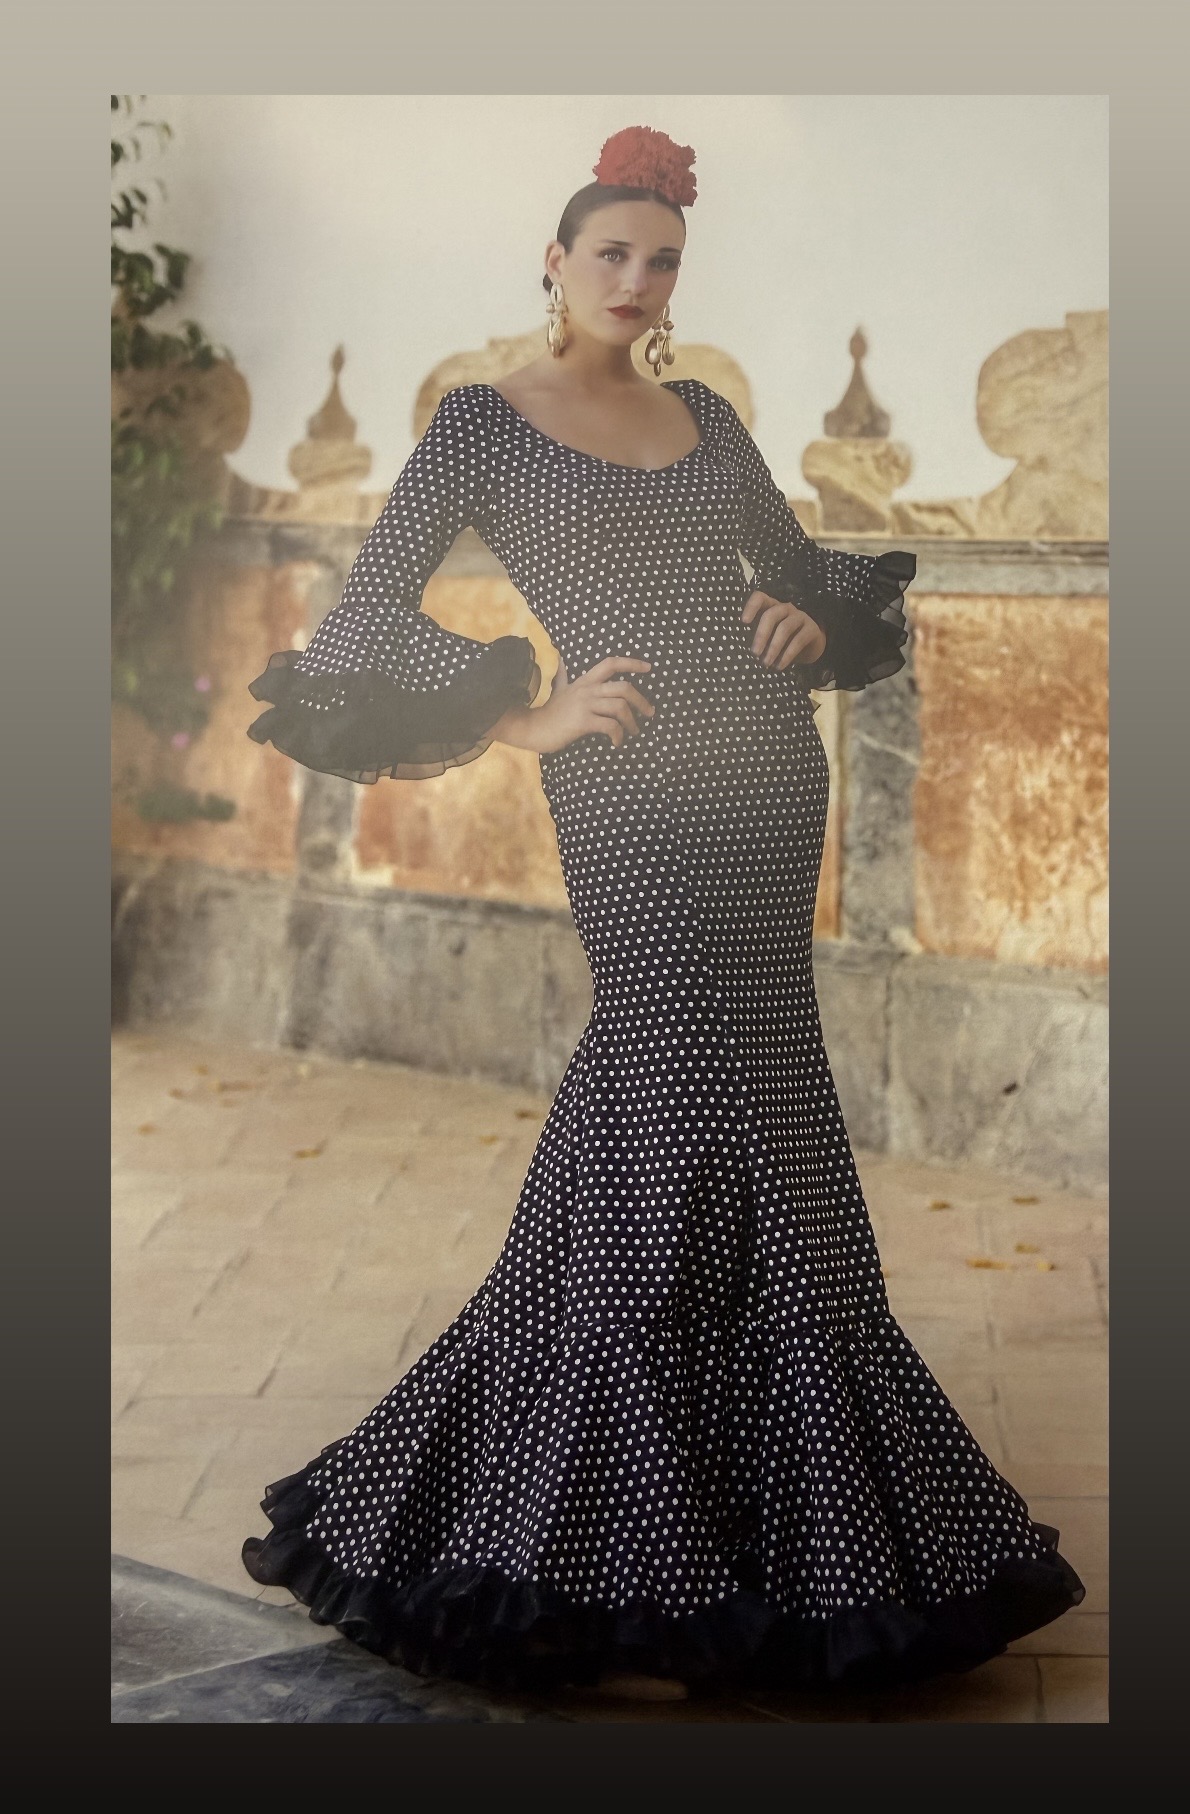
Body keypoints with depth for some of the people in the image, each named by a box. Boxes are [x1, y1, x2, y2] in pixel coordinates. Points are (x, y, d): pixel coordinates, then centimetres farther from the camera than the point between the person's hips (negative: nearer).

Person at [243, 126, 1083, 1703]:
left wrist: (811, 624, 5)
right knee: (726, 1126, -11)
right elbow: (372, 612, -4)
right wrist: (527, 717, -10)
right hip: (634, 795, -6)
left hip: (768, 772, 6)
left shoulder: (704, 417, 18)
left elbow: (801, 565, 27)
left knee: (663, 1112, 8)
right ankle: (622, 1581, -2)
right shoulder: (485, 422, 2)